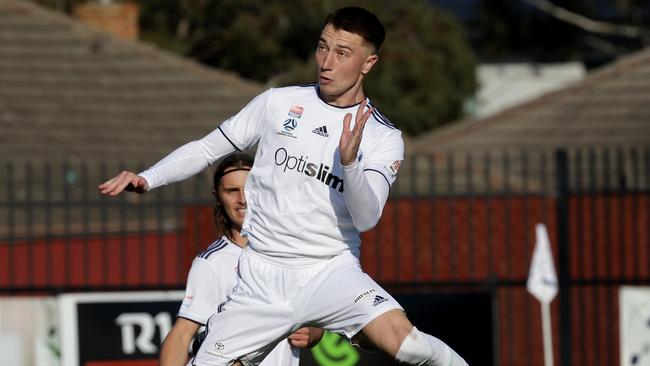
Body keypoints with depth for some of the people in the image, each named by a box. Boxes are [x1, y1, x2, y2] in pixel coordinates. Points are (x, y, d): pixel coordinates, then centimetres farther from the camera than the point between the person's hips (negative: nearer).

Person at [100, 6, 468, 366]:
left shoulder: (384, 138, 0)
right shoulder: (278, 103, 5)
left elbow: (366, 218, -13)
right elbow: (207, 148, 11)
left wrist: (349, 160, -30)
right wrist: (147, 179, -3)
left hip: (332, 272, -2)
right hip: (262, 280, 2)